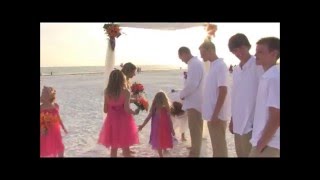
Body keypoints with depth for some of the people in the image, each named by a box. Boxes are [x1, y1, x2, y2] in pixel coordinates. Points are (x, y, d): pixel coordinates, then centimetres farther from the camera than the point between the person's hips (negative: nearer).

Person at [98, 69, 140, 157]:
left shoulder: (107, 92, -1)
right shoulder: (125, 91, -12)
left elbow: (105, 110, 2)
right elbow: (127, 109, -17)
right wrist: (135, 112, 2)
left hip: (112, 120, 3)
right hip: (123, 121, -3)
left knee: (113, 148, 16)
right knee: (125, 148, 11)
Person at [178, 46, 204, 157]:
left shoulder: (194, 64, -18)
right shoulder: (195, 63, 13)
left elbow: (192, 84, -25)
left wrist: (182, 94, -11)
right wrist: (185, 93, 10)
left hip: (194, 101, -10)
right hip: (195, 100, 10)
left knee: (194, 128, -2)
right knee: (195, 127, 21)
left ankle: (195, 153, 8)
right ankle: (195, 148, 36)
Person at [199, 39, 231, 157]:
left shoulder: (220, 66, -14)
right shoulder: (213, 65, 12)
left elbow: (223, 91, -19)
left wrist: (215, 114, -20)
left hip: (217, 114, -9)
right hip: (211, 113, 9)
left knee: (219, 145, 2)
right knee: (216, 144, 18)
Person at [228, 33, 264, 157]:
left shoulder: (258, 66, -10)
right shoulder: (236, 70, 11)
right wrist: (232, 119, 15)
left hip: (252, 123, -7)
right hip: (238, 122, 7)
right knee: (240, 154, 17)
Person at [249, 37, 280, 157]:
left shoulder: (274, 78, -19)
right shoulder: (267, 76, 7)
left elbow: (276, 118, -21)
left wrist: (261, 145, -15)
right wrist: (260, 142, 15)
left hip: (268, 144, -8)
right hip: (265, 141, 8)